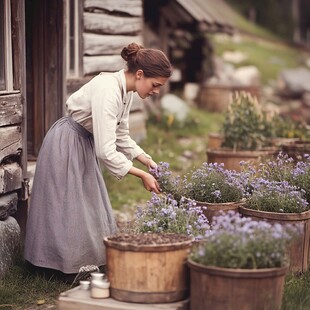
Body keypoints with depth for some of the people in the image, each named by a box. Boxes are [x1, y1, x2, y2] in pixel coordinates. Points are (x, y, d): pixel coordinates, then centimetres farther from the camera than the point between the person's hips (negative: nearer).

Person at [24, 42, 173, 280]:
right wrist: (141, 175, -27)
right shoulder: (108, 91, -32)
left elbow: (121, 136, 7)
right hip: (66, 145, -9)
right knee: (70, 209, 0)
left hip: (86, 145, 9)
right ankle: (70, 266, 13)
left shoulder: (126, 91, -4)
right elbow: (106, 152, -35)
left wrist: (147, 160, -4)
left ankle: (89, 265, 25)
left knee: (90, 209, 14)